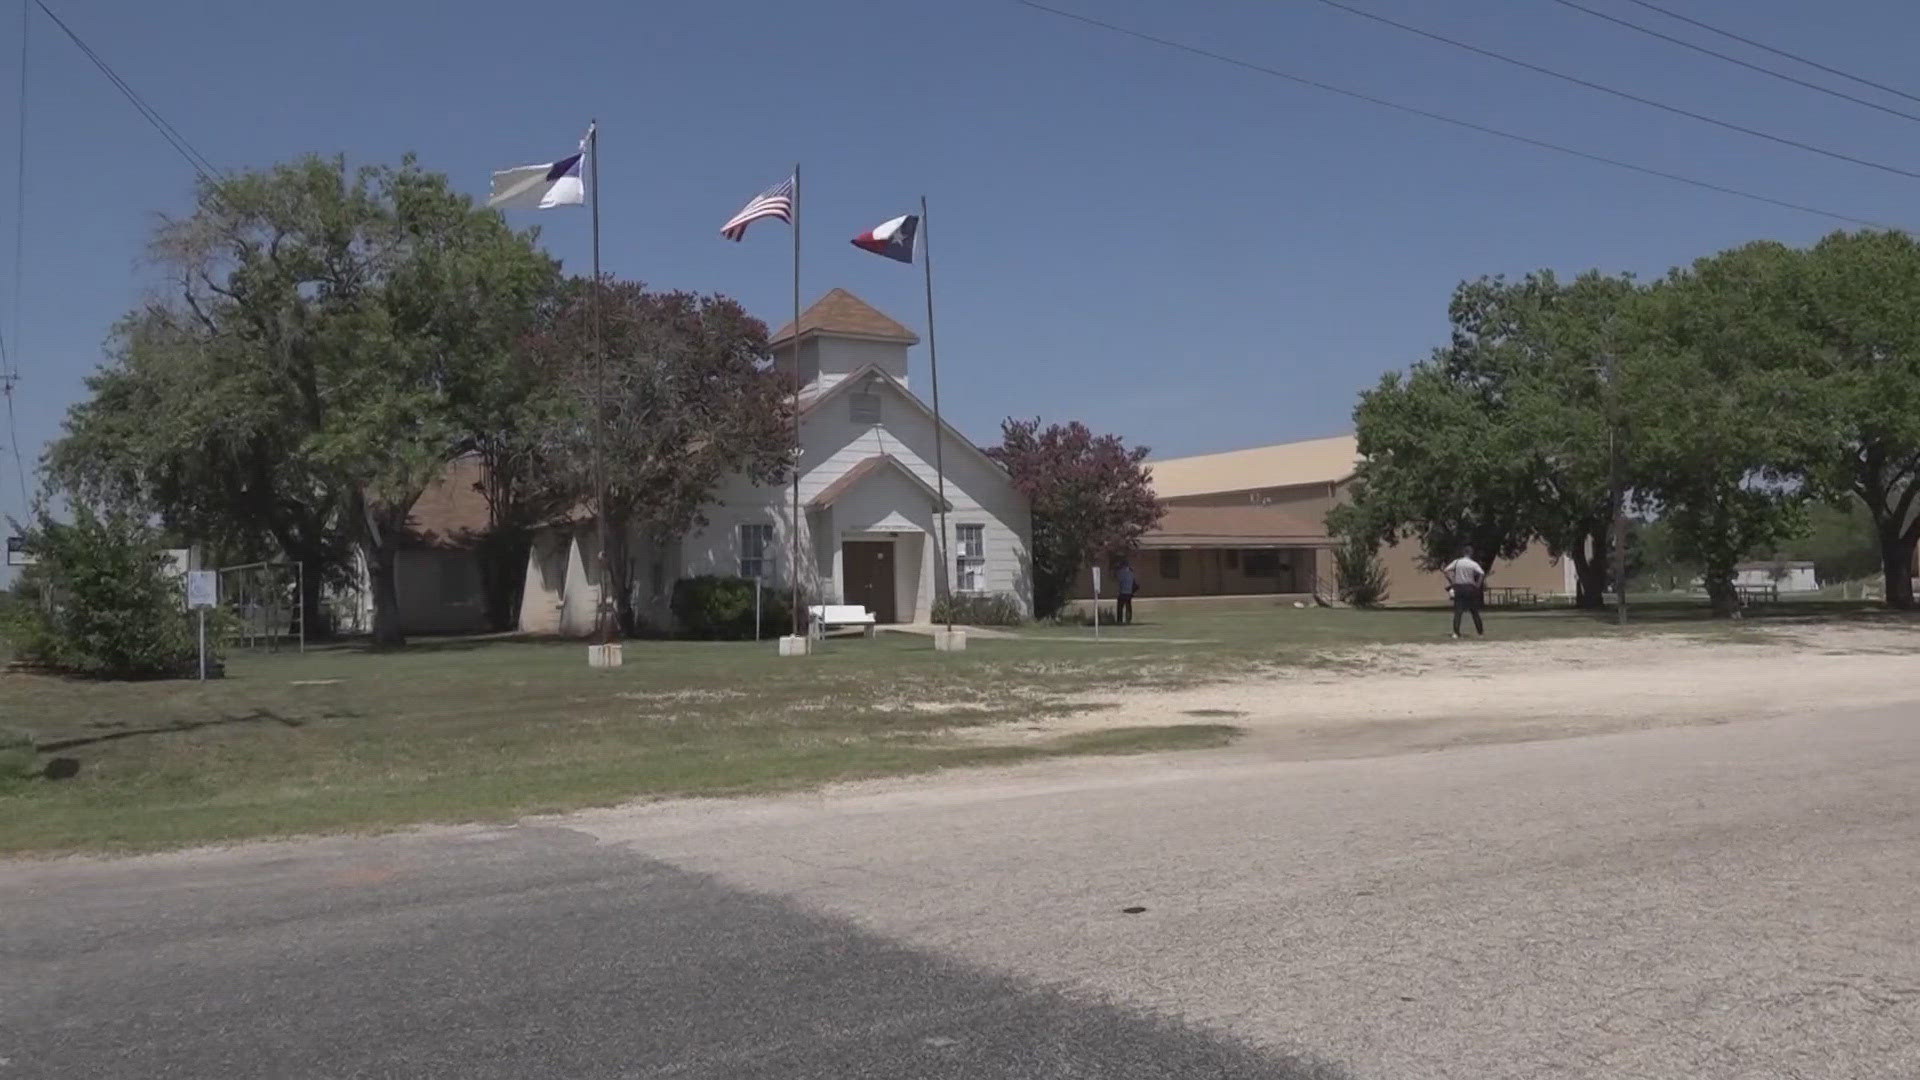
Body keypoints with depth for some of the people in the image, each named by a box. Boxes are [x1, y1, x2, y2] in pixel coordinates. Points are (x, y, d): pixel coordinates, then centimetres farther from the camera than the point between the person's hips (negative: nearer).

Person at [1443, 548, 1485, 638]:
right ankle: (1481, 632, 17)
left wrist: (1452, 582, 2)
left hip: (1458, 588, 1)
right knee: (1475, 611, 11)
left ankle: (1456, 632, -11)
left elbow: (1446, 571, -3)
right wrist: (1478, 585, -6)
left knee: (1457, 611, 0)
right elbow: (1482, 574, -17)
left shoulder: (1457, 562, 2)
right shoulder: (1473, 564, -4)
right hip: (1470, 588, -1)